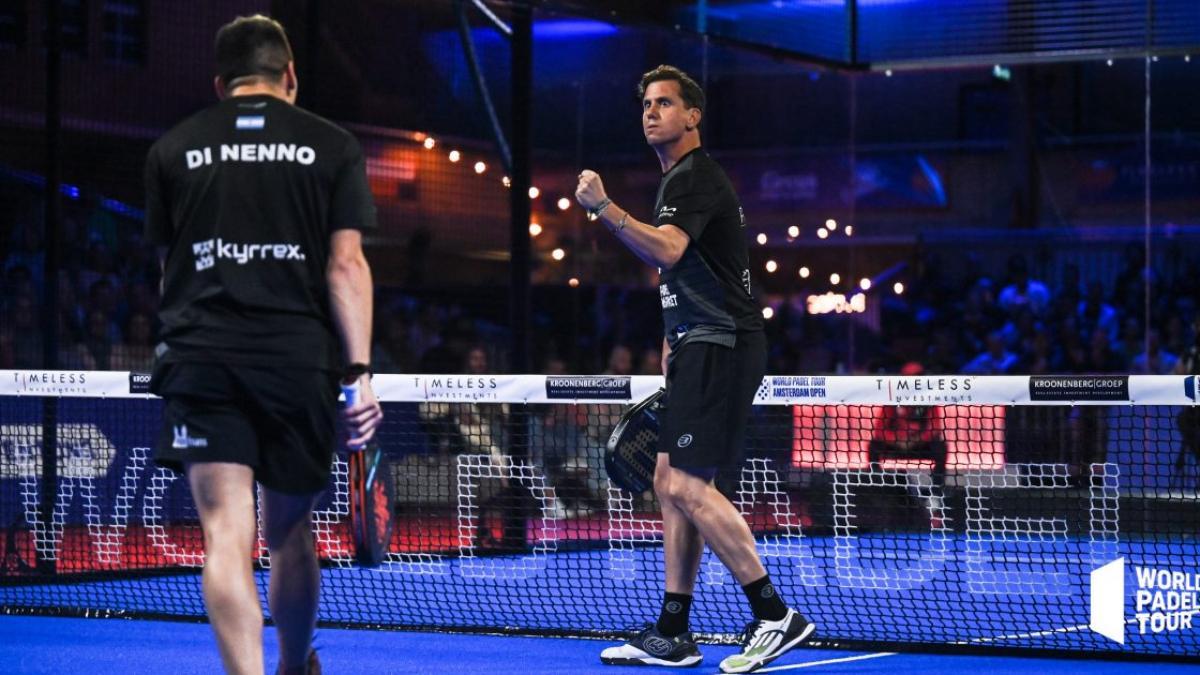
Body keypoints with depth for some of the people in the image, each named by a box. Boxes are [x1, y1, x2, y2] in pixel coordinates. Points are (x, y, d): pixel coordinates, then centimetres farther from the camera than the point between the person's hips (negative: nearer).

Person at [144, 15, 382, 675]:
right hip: (301, 357, 1)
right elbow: (346, 264, -2)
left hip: (199, 355, 0)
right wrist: (360, 370, -5)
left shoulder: (171, 150, 11)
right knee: (290, 531, 17)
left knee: (227, 534, -8)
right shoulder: (333, 146, 7)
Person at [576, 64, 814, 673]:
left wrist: (604, 208, -39)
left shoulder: (695, 176, -11)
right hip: (700, 349, 11)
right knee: (671, 483, 9)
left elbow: (666, 251, -30)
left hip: (721, 346, -11)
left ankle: (775, 616, -14)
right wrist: (671, 350, 25)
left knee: (686, 485, -17)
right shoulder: (677, 179, 22)